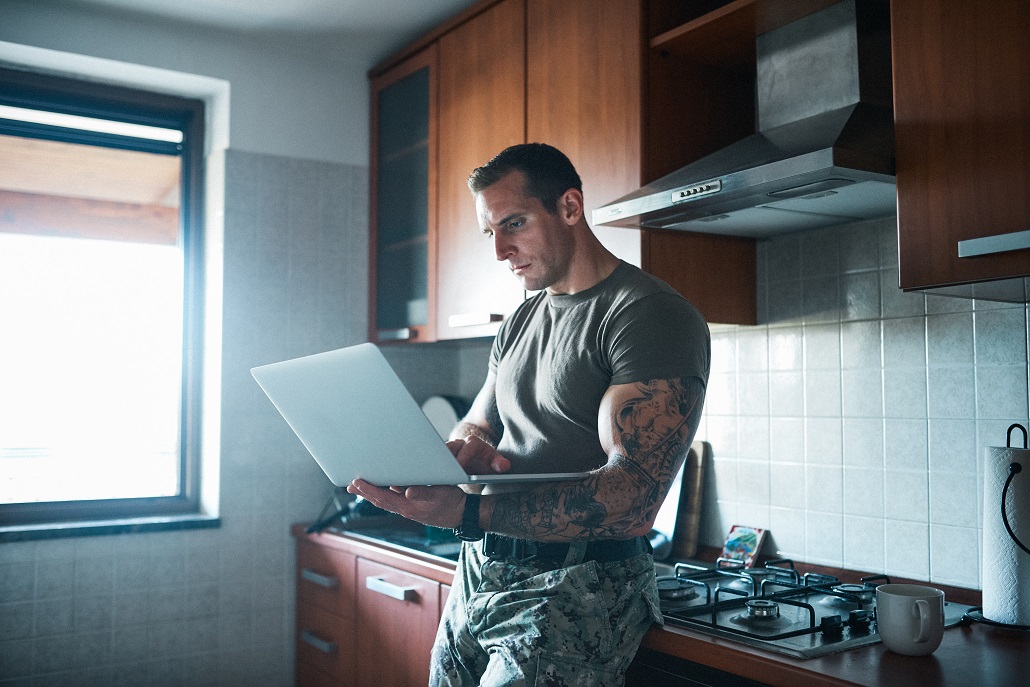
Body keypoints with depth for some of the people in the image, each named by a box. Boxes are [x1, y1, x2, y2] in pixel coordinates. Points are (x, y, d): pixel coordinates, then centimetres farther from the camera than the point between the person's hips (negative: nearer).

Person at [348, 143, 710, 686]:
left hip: (577, 587, -7)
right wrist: (466, 450, -7)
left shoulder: (650, 315, -13)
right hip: (479, 577, 8)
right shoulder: (521, 323, 14)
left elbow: (633, 502, -23)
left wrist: (468, 511, -31)